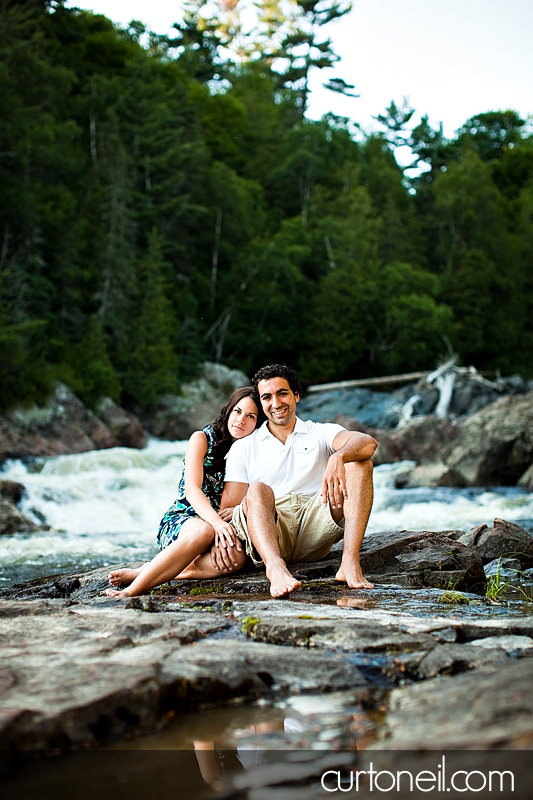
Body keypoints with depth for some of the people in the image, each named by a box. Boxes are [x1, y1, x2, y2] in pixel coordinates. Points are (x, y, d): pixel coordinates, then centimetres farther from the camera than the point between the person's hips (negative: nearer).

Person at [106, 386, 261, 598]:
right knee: (203, 531, -41)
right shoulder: (202, 439, 1)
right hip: (180, 521, -3)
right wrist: (217, 523, -32)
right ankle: (131, 591, -36)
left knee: (237, 556, -35)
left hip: (218, 527, 3)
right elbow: (192, 490, -13)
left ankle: (140, 572, -30)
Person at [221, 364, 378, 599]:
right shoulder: (243, 448, 18)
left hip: (314, 531, 1)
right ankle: (275, 566, -59)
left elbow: (368, 443, -6)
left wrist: (338, 457, -28)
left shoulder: (321, 433, 16)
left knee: (360, 463, -14)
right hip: (268, 534, -1)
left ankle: (350, 562, -32)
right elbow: (229, 507, 9)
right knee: (259, 490, -31)